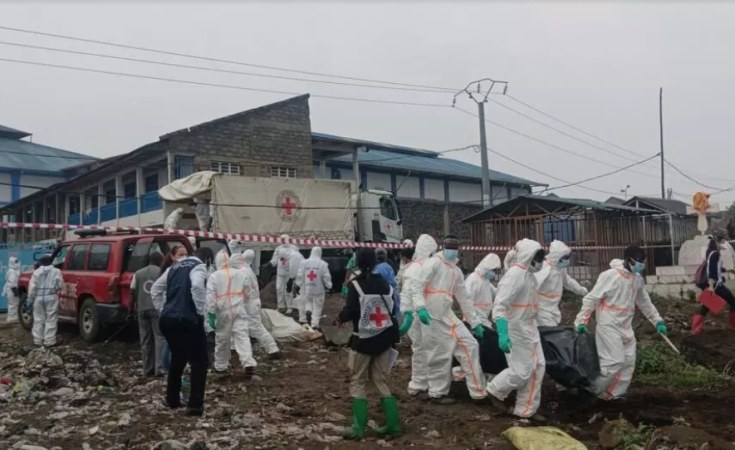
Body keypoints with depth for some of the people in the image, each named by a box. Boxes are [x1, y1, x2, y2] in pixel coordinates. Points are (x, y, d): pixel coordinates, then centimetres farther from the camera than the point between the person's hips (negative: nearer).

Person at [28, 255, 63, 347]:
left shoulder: (36, 272, 4)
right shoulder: (56, 271, -2)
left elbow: (32, 287, 1)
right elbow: (59, 285, -7)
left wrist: (30, 299, 7)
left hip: (38, 297, 3)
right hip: (51, 297, -3)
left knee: (38, 319, 11)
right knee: (51, 319, 0)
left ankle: (37, 340, 16)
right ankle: (49, 341, -1)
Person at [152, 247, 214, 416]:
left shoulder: (175, 267, 19)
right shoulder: (199, 267, -4)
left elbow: (155, 289, 21)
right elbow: (197, 287, -25)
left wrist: (162, 310, 19)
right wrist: (201, 311, -14)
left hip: (167, 319, 8)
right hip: (187, 320, -8)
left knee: (177, 358, 25)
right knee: (199, 361, 4)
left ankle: (172, 399, 31)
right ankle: (195, 405, 0)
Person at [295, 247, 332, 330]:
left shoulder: (303, 262, -4)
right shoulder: (323, 264, -8)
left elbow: (299, 276, -1)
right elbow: (326, 277, -6)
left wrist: (298, 286, 11)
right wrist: (329, 286, 7)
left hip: (306, 289, 2)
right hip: (318, 289, -1)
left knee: (305, 302, 27)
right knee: (317, 307, 8)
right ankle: (315, 324, 6)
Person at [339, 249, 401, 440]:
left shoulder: (355, 285, -11)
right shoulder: (384, 284, 4)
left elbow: (350, 312, -17)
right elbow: (393, 310, 5)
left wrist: (340, 317, 4)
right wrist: (393, 336, 13)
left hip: (363, 340, -5)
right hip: (384, 339, 5)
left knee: (358, 382, 7)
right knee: (380, 381, 15)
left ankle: (358, 428, 3)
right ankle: (393, 424, 13)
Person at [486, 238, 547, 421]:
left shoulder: (529, 274, 8)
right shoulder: (514, 275, -20)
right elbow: (499, 305, -27)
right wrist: (502, 334, -34)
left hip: (529, 328, 10)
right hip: (516, 329, -10)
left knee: (538, 366, 10)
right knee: (522, 370, -5)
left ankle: (526, 409, 19)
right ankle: (495, 391, 19)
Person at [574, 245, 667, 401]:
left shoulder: (637, 278, 6)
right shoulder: (610, 276, -18)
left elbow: (644, 301, 21)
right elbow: (592, 298, -17)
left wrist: (657, 320, 20)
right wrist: (582, 321, -20)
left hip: (626, 326, 8)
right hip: (609, 325, -8)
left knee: (629, 361, 7)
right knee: (615, 361, -12)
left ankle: (613, 393, 19)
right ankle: (591, 389, 4)